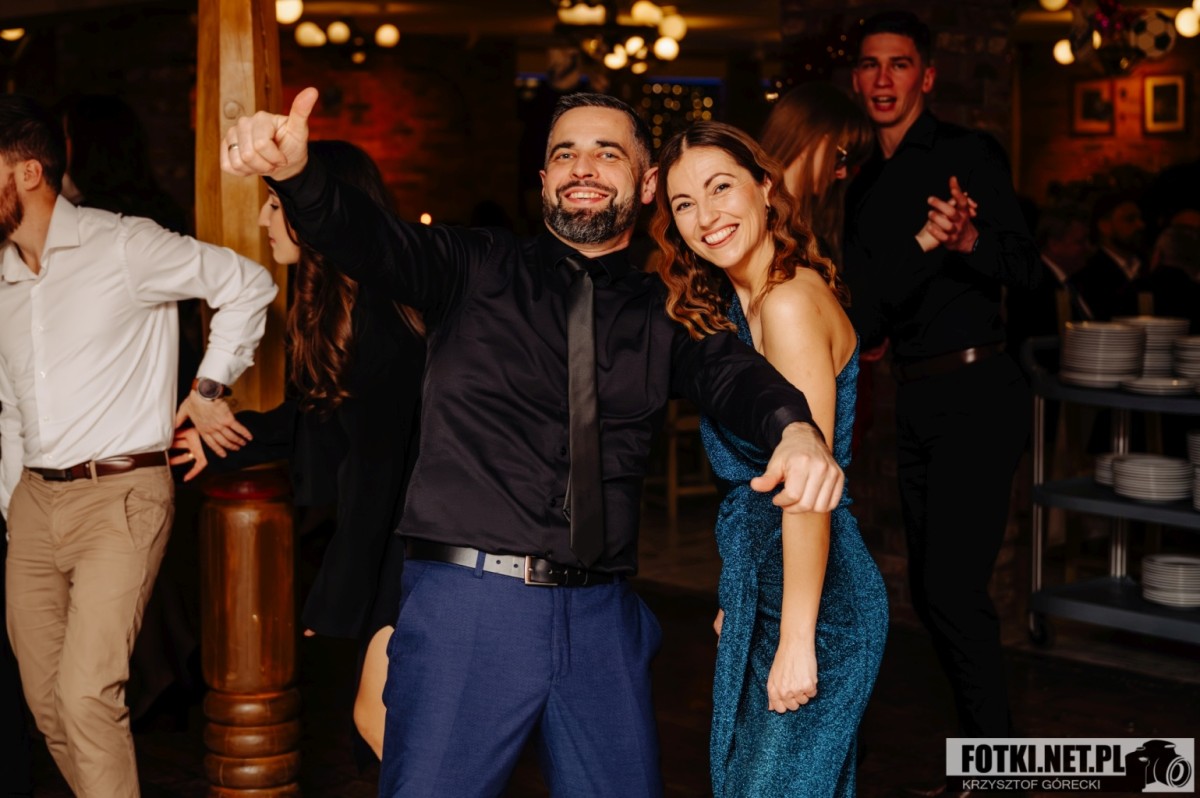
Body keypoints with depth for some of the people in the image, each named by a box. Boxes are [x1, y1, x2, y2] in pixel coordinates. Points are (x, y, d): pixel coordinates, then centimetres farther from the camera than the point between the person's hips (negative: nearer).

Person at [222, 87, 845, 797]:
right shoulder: (478, 269, 6)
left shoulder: (660, 313, 12)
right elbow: (371, 241, -9)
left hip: (602, 616, 3)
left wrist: (797, 429, -29)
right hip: (465, 601, -2)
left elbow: (734, 374, -5)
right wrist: (295, 171, -32)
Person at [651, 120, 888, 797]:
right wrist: (736, 598, 15)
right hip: (761, 588, 10)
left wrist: (796, 641, -23)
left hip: (815, 595, -10)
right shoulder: (733, 305, 12)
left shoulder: (791, 302, -18)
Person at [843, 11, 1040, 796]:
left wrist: (970, 240, -34)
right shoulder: (866, 186, 15)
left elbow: (1026, 268, -17)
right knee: (931, 589, 12)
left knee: (954, 586, -13)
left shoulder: (969, 154, -6)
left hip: (977, 392, -8)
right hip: (917, 399, 8)